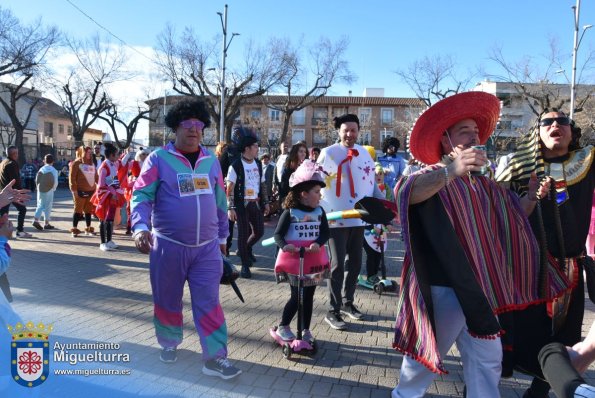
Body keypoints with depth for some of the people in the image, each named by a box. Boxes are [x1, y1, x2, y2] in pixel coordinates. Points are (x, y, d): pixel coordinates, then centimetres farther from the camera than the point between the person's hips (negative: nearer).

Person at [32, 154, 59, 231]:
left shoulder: (41, 169, 2)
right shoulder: (53, 170, -11)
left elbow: (36, 180, 2)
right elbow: (55, 182, -12)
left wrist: (39, 187, 16)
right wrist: (53, 188, 6)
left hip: (40, 190, 4)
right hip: (49, 191, -4)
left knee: (40, 206, 15)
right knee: (48, 207, 5)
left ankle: (36, 220, 0)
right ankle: (46, 224, 9)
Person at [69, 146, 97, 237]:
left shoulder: (92, 164, 16)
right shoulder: (76, 163, -4)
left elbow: (96, 176, 18)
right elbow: (72, 177, -9)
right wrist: (74, 189, -14)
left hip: (91, 191, 6)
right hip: (80, 191, -6)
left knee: (89, 210, 11)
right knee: (78, 210, 0)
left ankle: (88, 229, 20)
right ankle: (74, 229, 7)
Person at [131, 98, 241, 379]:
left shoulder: (211, 160, 8)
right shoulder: (158, 158, -4)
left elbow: (220, 201, 14)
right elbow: (142, 195, -9)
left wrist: (222, 236, 17)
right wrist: (141, 227, -26)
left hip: (207, 247, 2)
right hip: (169, 246, -2)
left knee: (208, 302, 2)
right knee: (168, 300, 14)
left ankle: (215, 358, 9)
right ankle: (169, 343, 38)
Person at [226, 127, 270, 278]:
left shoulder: (258, 164, 8)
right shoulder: (236, 166, -11)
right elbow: (230, 189, -12)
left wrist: (265, 202, 13)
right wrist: (230, 208, -17)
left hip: (255, 204, 6)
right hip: (241, 205, -6)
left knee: (259, 231, 8)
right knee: (243, 234, 0)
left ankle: (245, 250, 37)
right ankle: (245, 266, 13)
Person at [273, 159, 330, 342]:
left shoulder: (319, 211, 3)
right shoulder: (289, 212, -9)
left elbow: (325, 232, -2)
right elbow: (278, 234, -9)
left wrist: (317, 243, -22)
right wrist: (284, 246, -29)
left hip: (314, 259, 4)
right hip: (293, 259, -4)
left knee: (309, 296, 12)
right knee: (296, 296, 0)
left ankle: (306, 330, 26)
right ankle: (283, 327, 21)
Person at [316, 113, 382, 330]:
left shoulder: (365, 154, 8)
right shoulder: (328, 153, -6)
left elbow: (371, 184, 14)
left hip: (359, 218, 5)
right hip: (336, 219, -5)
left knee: (355, 263, 15)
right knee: (338, 265, 0)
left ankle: (347, 302, 33)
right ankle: (333, 311, 12)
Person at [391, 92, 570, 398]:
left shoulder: (484, 183, 15)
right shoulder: (434, 176, -11)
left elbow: (513, 215, 20)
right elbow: (404, 192, -33)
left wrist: (533, 196, 1)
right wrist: (452, 171, -45)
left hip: (480, 287, 7)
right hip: (445, 287, -7)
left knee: (487, 358, 17)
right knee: (427, 352, 7)